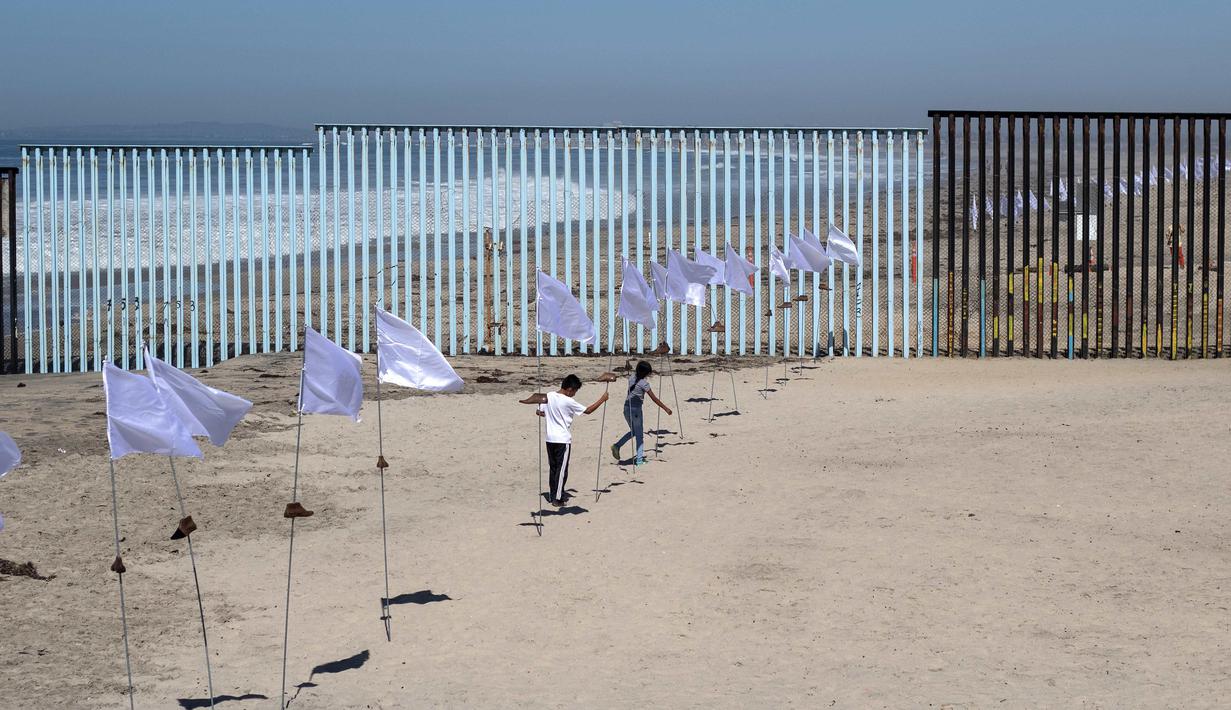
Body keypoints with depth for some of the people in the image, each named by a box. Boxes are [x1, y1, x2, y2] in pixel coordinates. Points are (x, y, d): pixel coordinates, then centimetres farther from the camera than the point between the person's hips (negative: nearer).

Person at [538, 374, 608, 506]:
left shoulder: (548, 396, 1)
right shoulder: (568, 402, -15)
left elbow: (539, 412, 9)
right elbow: (588, 410, -8)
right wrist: (602, 399, 1)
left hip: (550, 438, 6)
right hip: (563, 439, -6)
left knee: (553, 468, 15)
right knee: (562, 469, 1)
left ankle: (552, 496, 20)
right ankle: (557, 499, 1)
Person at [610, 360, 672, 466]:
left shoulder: (632, 377, 6)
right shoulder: (644, 383, -13)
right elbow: (654, 398, -11)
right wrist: (665, 408, -5)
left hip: (627, 408, 7)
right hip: (636, 409, -7)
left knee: (633, 432, 23)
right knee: (639, 434, 4)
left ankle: (617, 445, 9)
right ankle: (639, 460, 3)